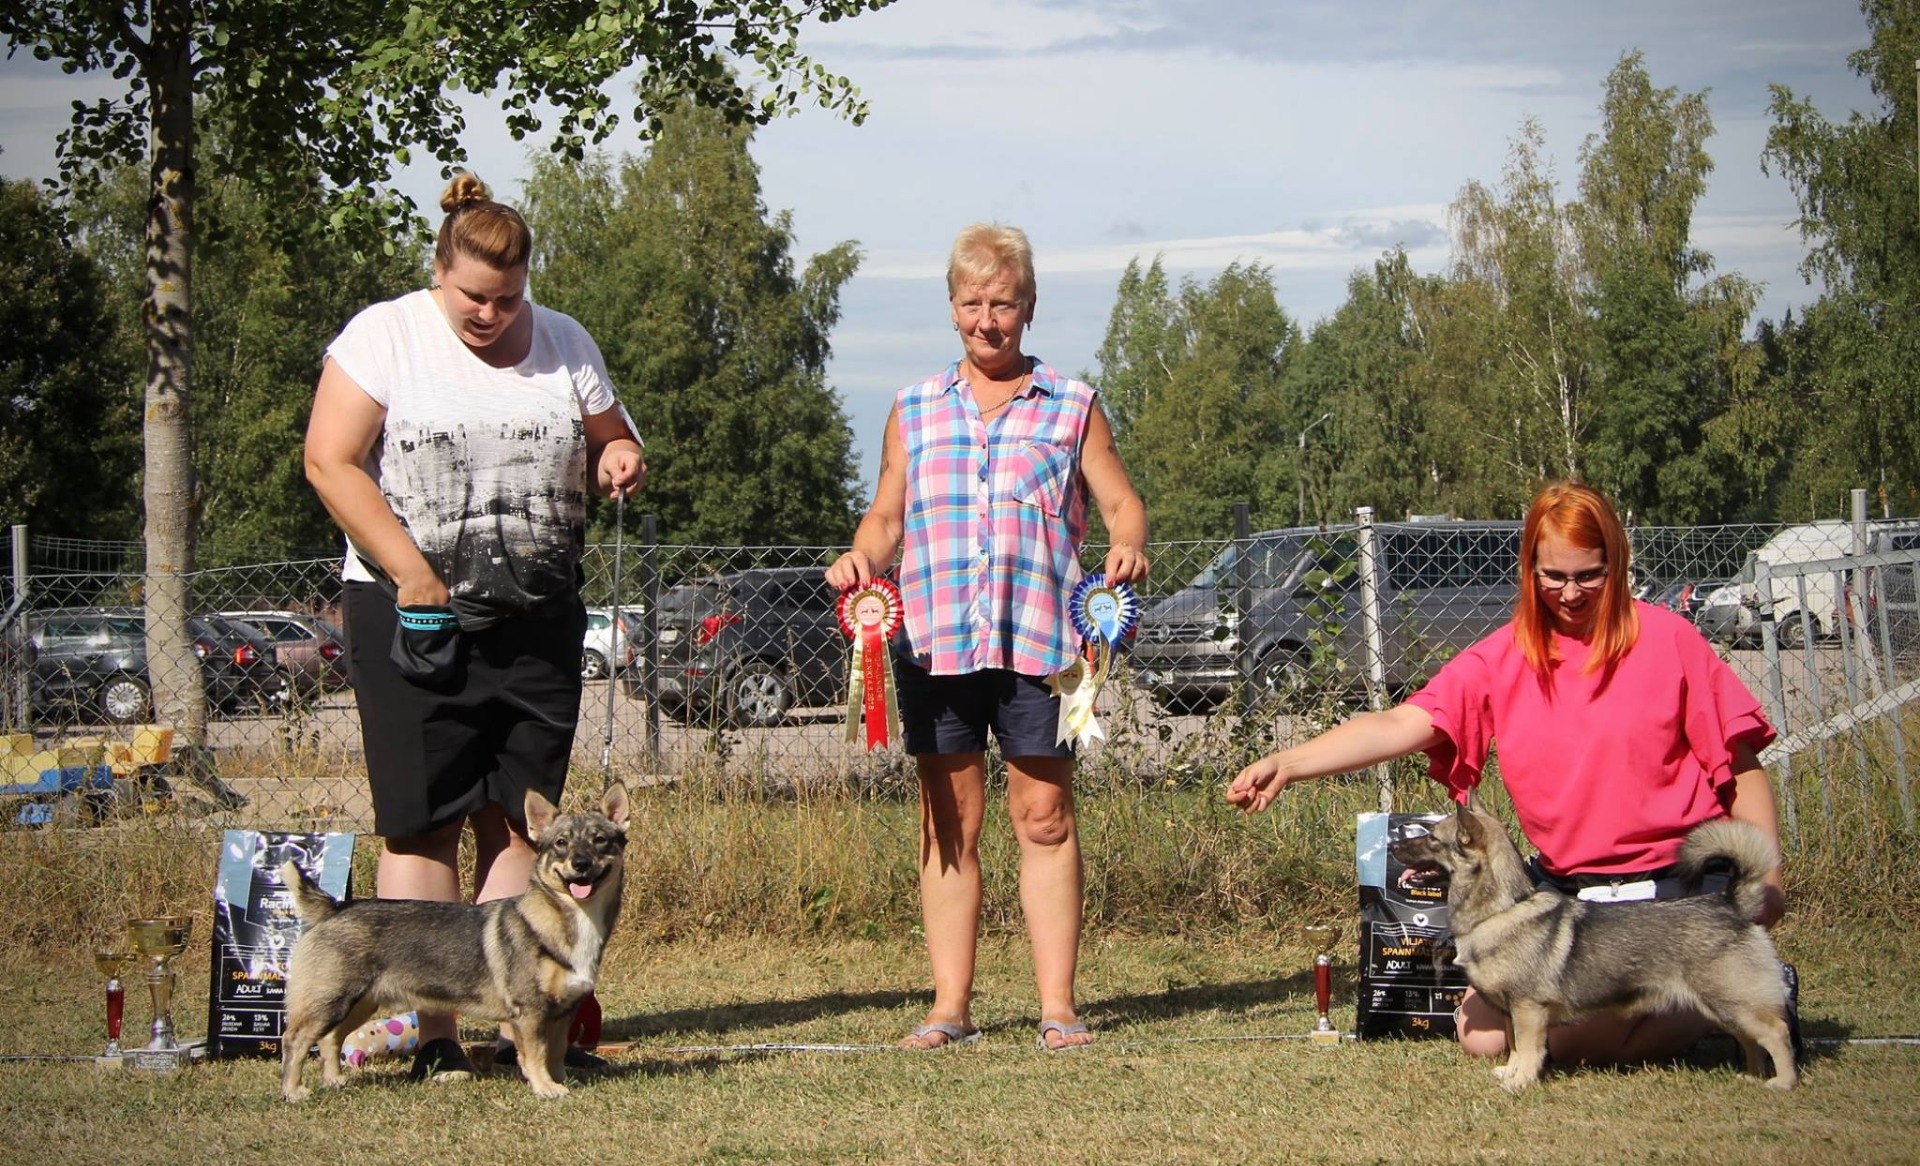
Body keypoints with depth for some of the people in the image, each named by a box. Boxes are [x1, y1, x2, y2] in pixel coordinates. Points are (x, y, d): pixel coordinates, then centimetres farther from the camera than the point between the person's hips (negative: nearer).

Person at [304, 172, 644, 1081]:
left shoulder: (564, 344, 12)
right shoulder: (385, 336, -1)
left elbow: (610, 440, 24)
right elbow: (331, 462, -8)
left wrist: (619, 460, -2)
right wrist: (412, 572, -14)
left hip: (536, 620, 4)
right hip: (411, 612, -3)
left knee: (519, 820, 0)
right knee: (422, 823, -5)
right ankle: (431, 1030, -5)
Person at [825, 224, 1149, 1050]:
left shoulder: (1071, 407, 12)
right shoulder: (914, 412, 17)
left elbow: (1121, 503, 9)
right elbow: (886, 518, 19)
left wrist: (1127, 547, -14)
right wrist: (862, 558, -3)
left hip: (1037, 639, -2)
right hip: (934, 639, 2)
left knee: (1045, 819, -3)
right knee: (948, 823, 3)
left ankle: (1057, 1006, 0)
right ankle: (950, 1006, 6)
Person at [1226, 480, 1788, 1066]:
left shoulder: (1665, 639, -6)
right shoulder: (1504, 658, 1)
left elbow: (1739, 765, -3)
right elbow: (1405, 725, -9)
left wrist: (1766, 876, -12)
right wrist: (1286, 764, -23)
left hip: (1674, 883, -5)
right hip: (1563, 883, 5)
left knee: (1572, 1040, -19)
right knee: (1483, 1035, 1)